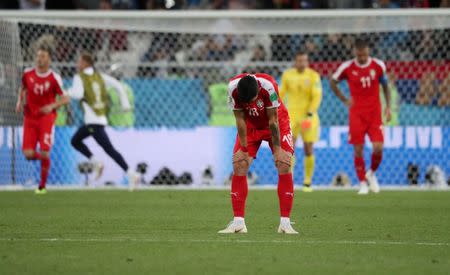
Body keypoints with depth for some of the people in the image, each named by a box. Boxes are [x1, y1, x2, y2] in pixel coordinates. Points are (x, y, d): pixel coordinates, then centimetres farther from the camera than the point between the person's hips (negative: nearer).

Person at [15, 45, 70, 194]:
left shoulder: (54, 78, -10)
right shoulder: (28, 74, 0)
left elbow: (65, 99, -5)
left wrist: (52, 106, -20)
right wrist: (20, 101, 3)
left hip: (47, 118, -3)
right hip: (30, 118, 3)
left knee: (44, 154, -10)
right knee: (28, 154, -9)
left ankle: (42, 186, 10)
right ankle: (41, 156, 29)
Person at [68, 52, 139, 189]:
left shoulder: (79, 78, -5)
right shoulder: (99, 76, 14)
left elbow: (78, 94, -21)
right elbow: (117, 85, 8)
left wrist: (69, 92, 0)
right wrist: (125, 103, 9)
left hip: (93, 121, -8)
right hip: (101, 118, 8)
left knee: (109, 149, -8)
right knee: (75, 141, 18)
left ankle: (131, 174, -15)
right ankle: (96, 163, 5)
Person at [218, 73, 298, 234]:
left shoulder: (268, 86, -36)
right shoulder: (233, 88, -29)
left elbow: (273, 120, -26)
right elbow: (240, 119, -18)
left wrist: (277, 149, -19)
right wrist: (244, 149, -14)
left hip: (277, 124, -2)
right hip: (250, 125, 2)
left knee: (284, 165, -15)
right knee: (239, 166, -11)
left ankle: (285, 223, -12)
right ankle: (238, 222, -7)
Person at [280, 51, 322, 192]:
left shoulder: (313, 76, -7)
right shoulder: (287, 75, 1)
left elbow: (317, 96, -12)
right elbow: (281, 93, 12)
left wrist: (310, 114, -22)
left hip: (308, 116, -1)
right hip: (292, 115, 1)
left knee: (308, 149, -1)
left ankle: (307, 182, 14)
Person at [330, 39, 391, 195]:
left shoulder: (378, 66, -3)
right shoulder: (347, 67, -5)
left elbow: (385, 86, 10)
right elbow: (333, 82, 12)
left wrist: (388, 107, 2)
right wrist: (344, 100, 5)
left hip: (374, 112, 0)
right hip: (356, 113, 0)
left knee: (378, 147, -10)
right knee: (358, 150, -4)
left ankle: (371, 174, 18)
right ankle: (363, 184, 9)